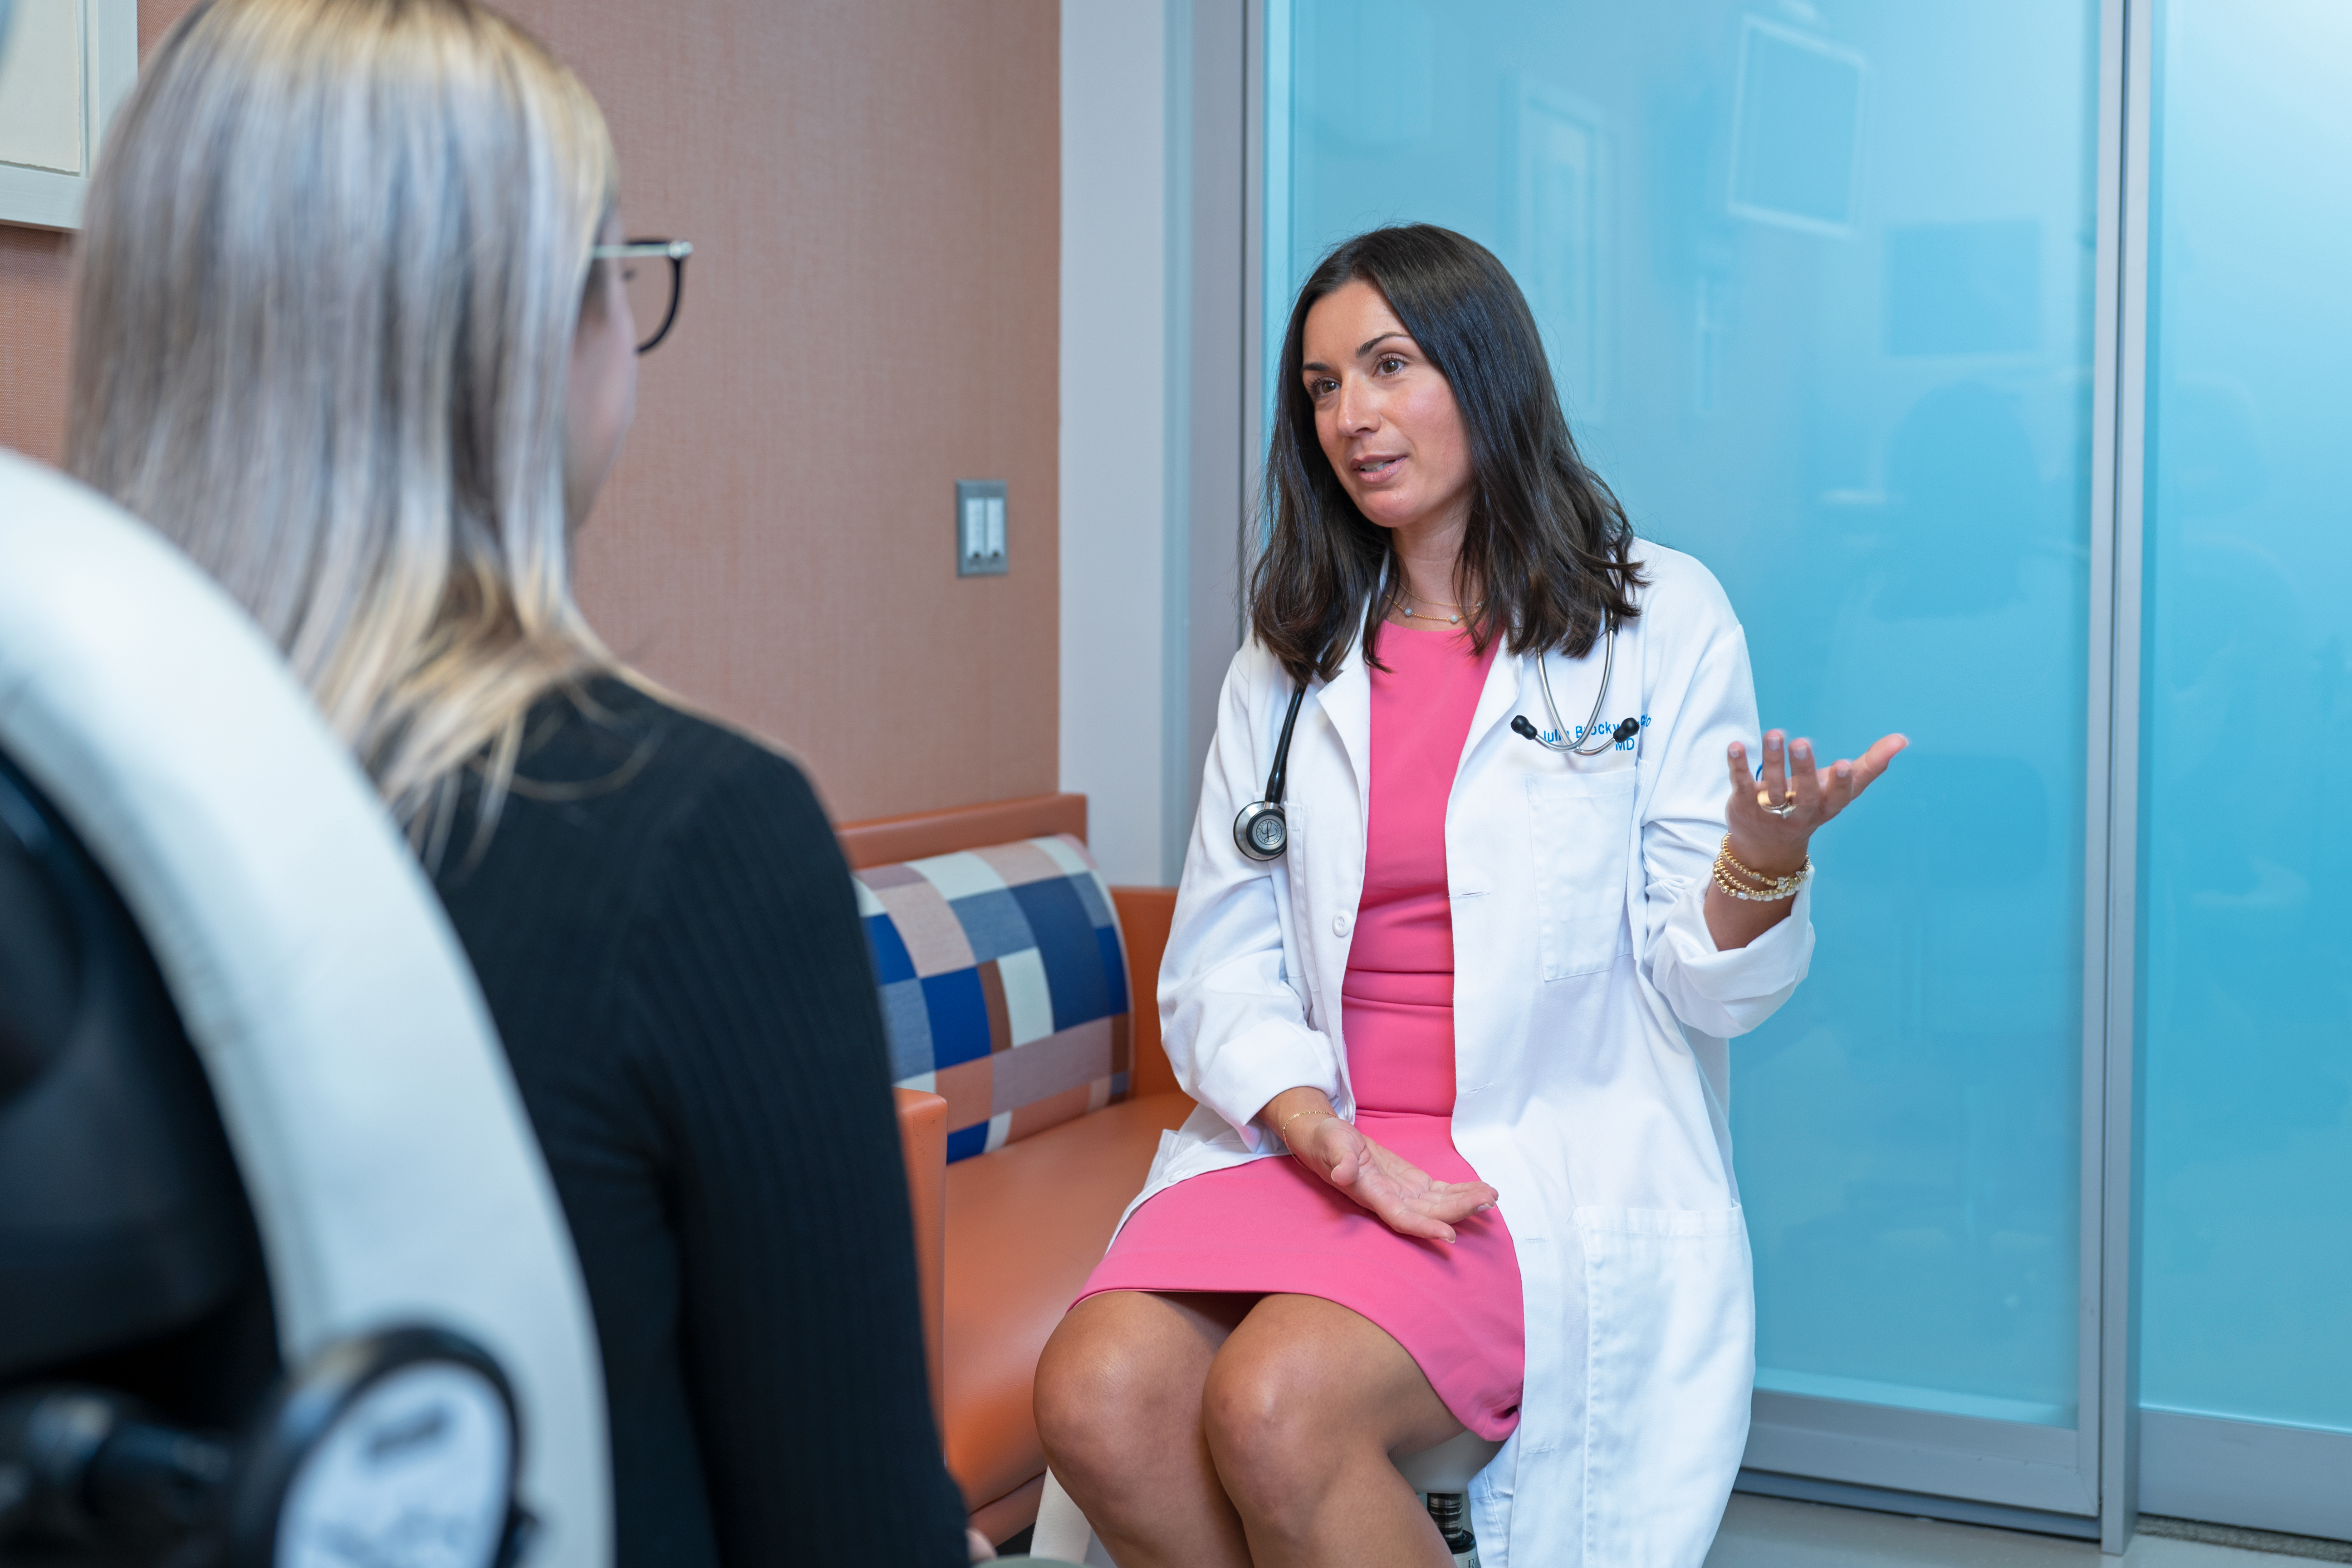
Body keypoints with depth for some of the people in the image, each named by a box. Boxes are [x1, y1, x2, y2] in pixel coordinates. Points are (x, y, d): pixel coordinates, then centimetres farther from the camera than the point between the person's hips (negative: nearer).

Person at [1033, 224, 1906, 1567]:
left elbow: (1713, 989, 1)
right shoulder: (1288, 662, 15)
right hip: (1309, 1141, 4)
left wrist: (1765, 854, -21)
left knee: (1274, 1406, -30)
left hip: (1558, 1155, -4)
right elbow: (1216, 968, 8)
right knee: (1097, 1398, -25)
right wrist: (1327, 1138, -11)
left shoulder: (1662, 622, 4)